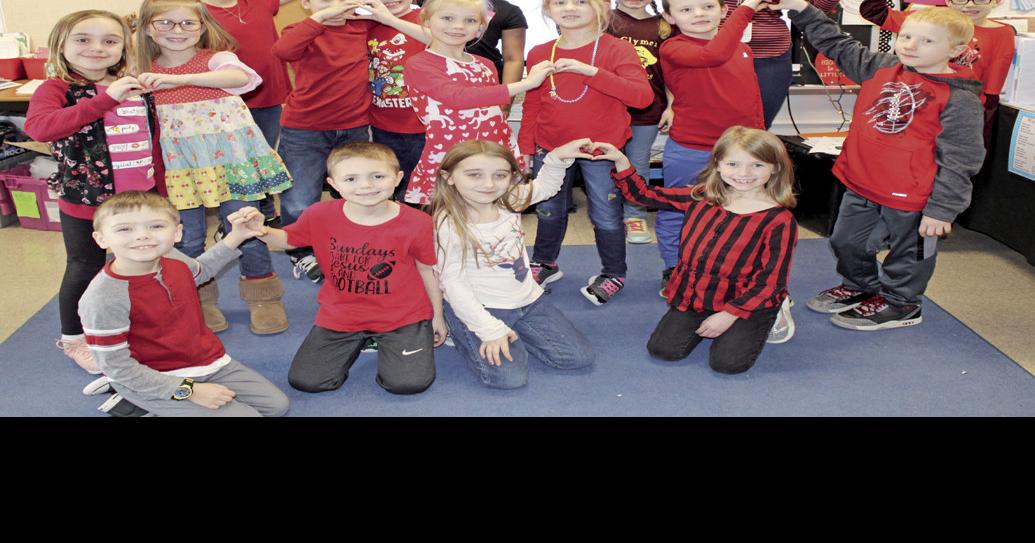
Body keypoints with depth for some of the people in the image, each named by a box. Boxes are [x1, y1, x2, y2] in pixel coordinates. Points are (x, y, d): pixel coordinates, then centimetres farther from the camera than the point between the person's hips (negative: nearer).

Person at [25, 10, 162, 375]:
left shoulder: (136, 89, 6)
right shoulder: (57, 89, -11)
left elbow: (153, 143, 13)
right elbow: (38, 127, -33)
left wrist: (161, 192, 14)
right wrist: (105, 99, -38)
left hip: (140, 199, 5)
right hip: (85, 203, -5)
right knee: (84, 270, 9)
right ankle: (73, 339, 30)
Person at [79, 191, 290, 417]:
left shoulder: (173, 258, -7)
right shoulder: (103, 298, -27)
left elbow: (201, 271, 20)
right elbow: (116, 366, -22)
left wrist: (235, 237, 8)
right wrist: (189, 390, -21)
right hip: (156, 381, -7)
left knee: (276, 405, 9)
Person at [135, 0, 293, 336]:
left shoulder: (216, 59, -6)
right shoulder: (147, 72, 7)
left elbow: (240, 76, -31)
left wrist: (177, 79, -39)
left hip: (227, 157, -3)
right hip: (178, 166, 4)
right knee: (188, 237, 7)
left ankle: (263, 296, 17)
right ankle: (200, 302, 24)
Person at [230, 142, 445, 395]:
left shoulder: (417, 223, -18)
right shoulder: (320, 215, -13)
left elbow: (428, 271, -4)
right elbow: (288, 239, 6)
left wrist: (437, 316, 6)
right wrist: (262, 231, -17)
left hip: (402, 316, -2)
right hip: (340, 315, 2)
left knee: (410, 383, -17)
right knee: (306, 381, -3)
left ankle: (385, 342, 16)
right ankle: (356, 341, 23)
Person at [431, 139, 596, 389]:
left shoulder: (509, 200, -3)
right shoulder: (448, 225, -21)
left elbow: (545, 186, 17)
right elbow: (453, 283, -18)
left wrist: (558, 157, -1)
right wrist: (490, 330, -20)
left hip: (527, 300, 6)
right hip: (480, 309, -6)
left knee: (580, 357, 0)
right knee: (509, 377, -22)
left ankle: (514, 336, 17)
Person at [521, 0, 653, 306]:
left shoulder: (617, 50, -13)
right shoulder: (539, 54, 0)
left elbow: (643, 96, -27)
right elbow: (531, 107, 8)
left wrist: (591, 71, -33)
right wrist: (525, 149, 7)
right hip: (550, 150, 4)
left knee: (606, 215, 8)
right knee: (549, 211, 19)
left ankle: (613, 273, 29)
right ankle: (545, 264, 40)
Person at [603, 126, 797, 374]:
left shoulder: (779, 221, -15)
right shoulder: (701, 197, -3)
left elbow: (771, 280, -13)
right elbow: (643, 195, 5)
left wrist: (729, 314, -15)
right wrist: (621, 162, -8)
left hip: (746, 301, -3)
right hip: (694, 296, 4)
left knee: (727, 362, -19)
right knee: (662, 349, -10)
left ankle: (762, 322, 10)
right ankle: (704, 321, 18)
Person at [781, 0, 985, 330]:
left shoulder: (960, 99, -17)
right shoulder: (881, 69, 0)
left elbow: (959, 160, -15)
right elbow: (838, 46, 12)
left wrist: (942, 210, -17)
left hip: (910, 196, -6)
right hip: (860, 184, 6)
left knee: (909, 250, 15)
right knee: (846, 241, 21)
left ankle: (899, 305, 36)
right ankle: (861, 287, 46)